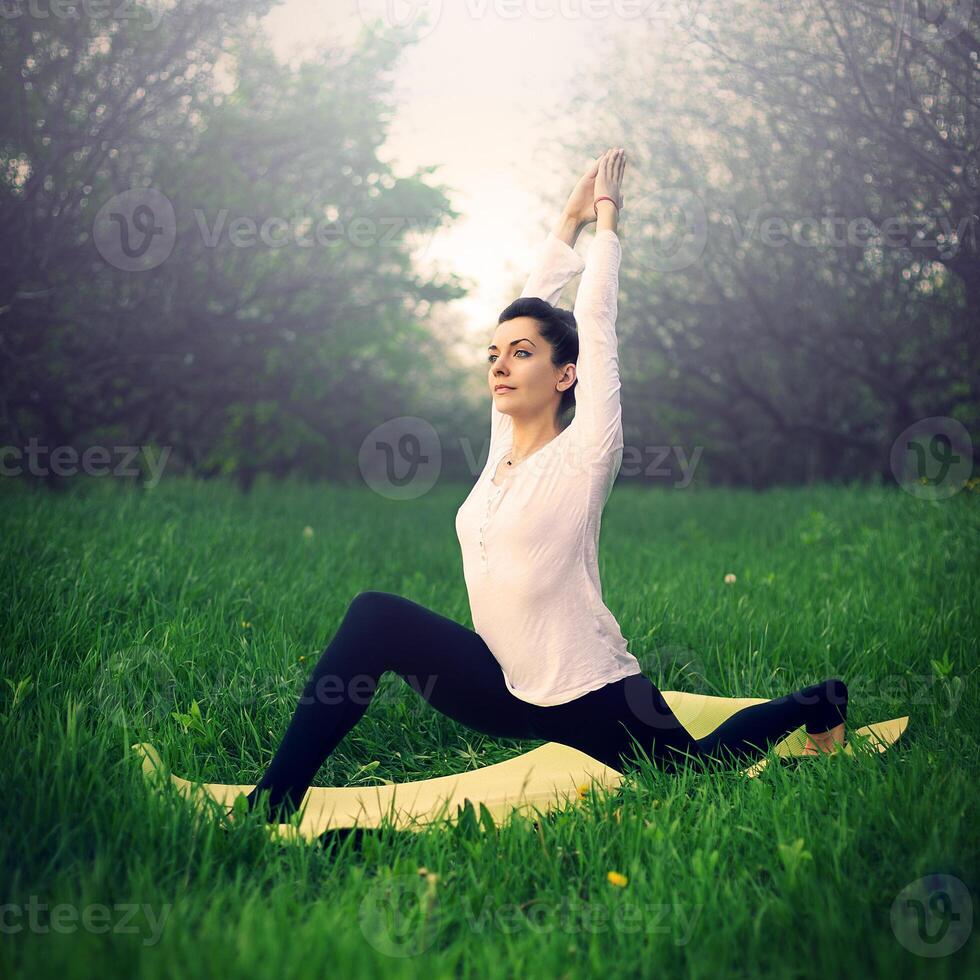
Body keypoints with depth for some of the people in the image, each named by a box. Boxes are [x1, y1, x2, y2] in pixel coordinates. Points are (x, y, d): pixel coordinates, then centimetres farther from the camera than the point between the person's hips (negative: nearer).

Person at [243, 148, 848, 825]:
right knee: (376, 616, -15)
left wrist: (606, 219, 1)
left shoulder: (584, 454, -12)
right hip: (507, 691, 5)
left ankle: (820, 704, 34)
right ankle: (275, 800, -15)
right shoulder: (505, 444, 5)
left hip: (589, 702, -5)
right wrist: (568, 221, 15)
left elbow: (596, 323, -10)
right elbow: (534, 308, 9)